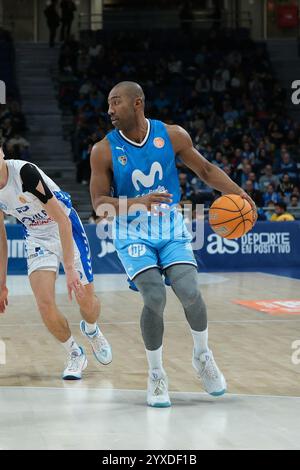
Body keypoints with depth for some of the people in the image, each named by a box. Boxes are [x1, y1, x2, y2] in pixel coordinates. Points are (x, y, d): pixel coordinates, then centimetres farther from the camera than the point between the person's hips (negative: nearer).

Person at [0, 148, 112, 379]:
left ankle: (92, 330, 41)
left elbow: (62, 220, -28)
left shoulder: (25, 172, -30)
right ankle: (76, 355, 10)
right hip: (37, 238, 4)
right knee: (45, 303, -14)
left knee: (87, 301, 3)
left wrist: (69, 267, -30)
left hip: (68, 231, -4)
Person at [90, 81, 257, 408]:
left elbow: (205, 169, 7)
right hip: (132, 231, -1)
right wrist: (138, 202, -27)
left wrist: (236, 192, -6)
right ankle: (156, 376, 1)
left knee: (189, 293, -16)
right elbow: (99, 203, -10)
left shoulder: (172, 135, -5)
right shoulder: (104, 151, -10)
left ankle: (202, 356, 14)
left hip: (171, 227, 1)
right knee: (154, 299, -19)